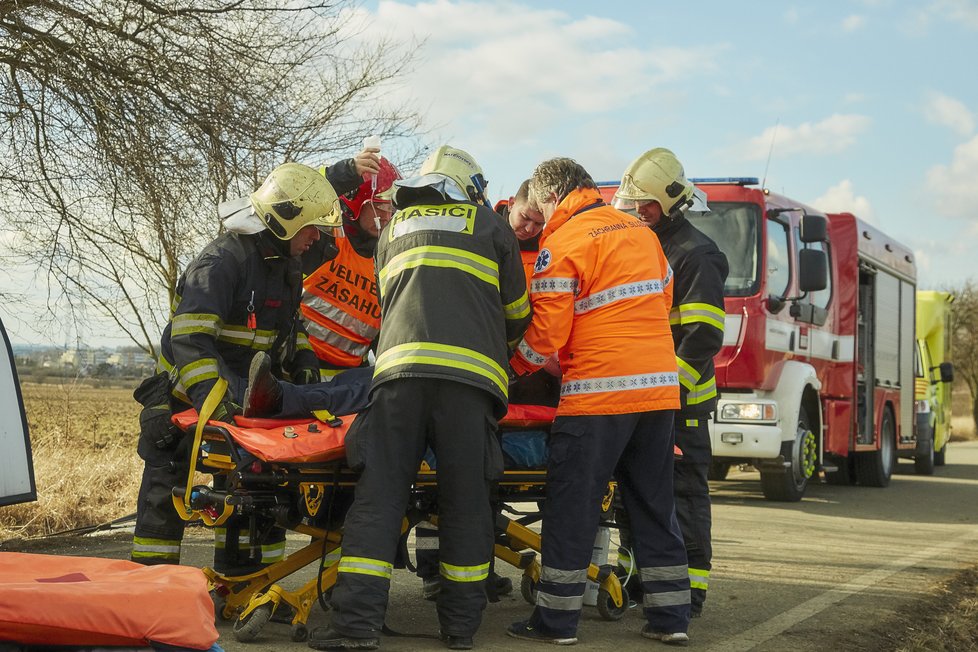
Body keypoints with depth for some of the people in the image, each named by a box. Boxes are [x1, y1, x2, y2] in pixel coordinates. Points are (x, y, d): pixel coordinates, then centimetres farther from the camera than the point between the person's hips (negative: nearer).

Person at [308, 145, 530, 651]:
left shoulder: (394, 228, 28)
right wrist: (499, 350, 45)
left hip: (399, 367, 2)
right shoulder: (489, 225, 19)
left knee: (379, 495, -2)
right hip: (470, 375, -2)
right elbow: (517, 311, 25)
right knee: (464, 501, 4)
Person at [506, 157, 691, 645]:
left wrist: (514, 367, 8)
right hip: (660, 386, 7)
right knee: (654, 505, 13)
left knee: (571, 507, 3)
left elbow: (547, 333, -9)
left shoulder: (562, 245, -7)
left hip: (598, 392, -6)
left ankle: (556, 620, 7)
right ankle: (670, 617, 15)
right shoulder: (642, 232, 14)